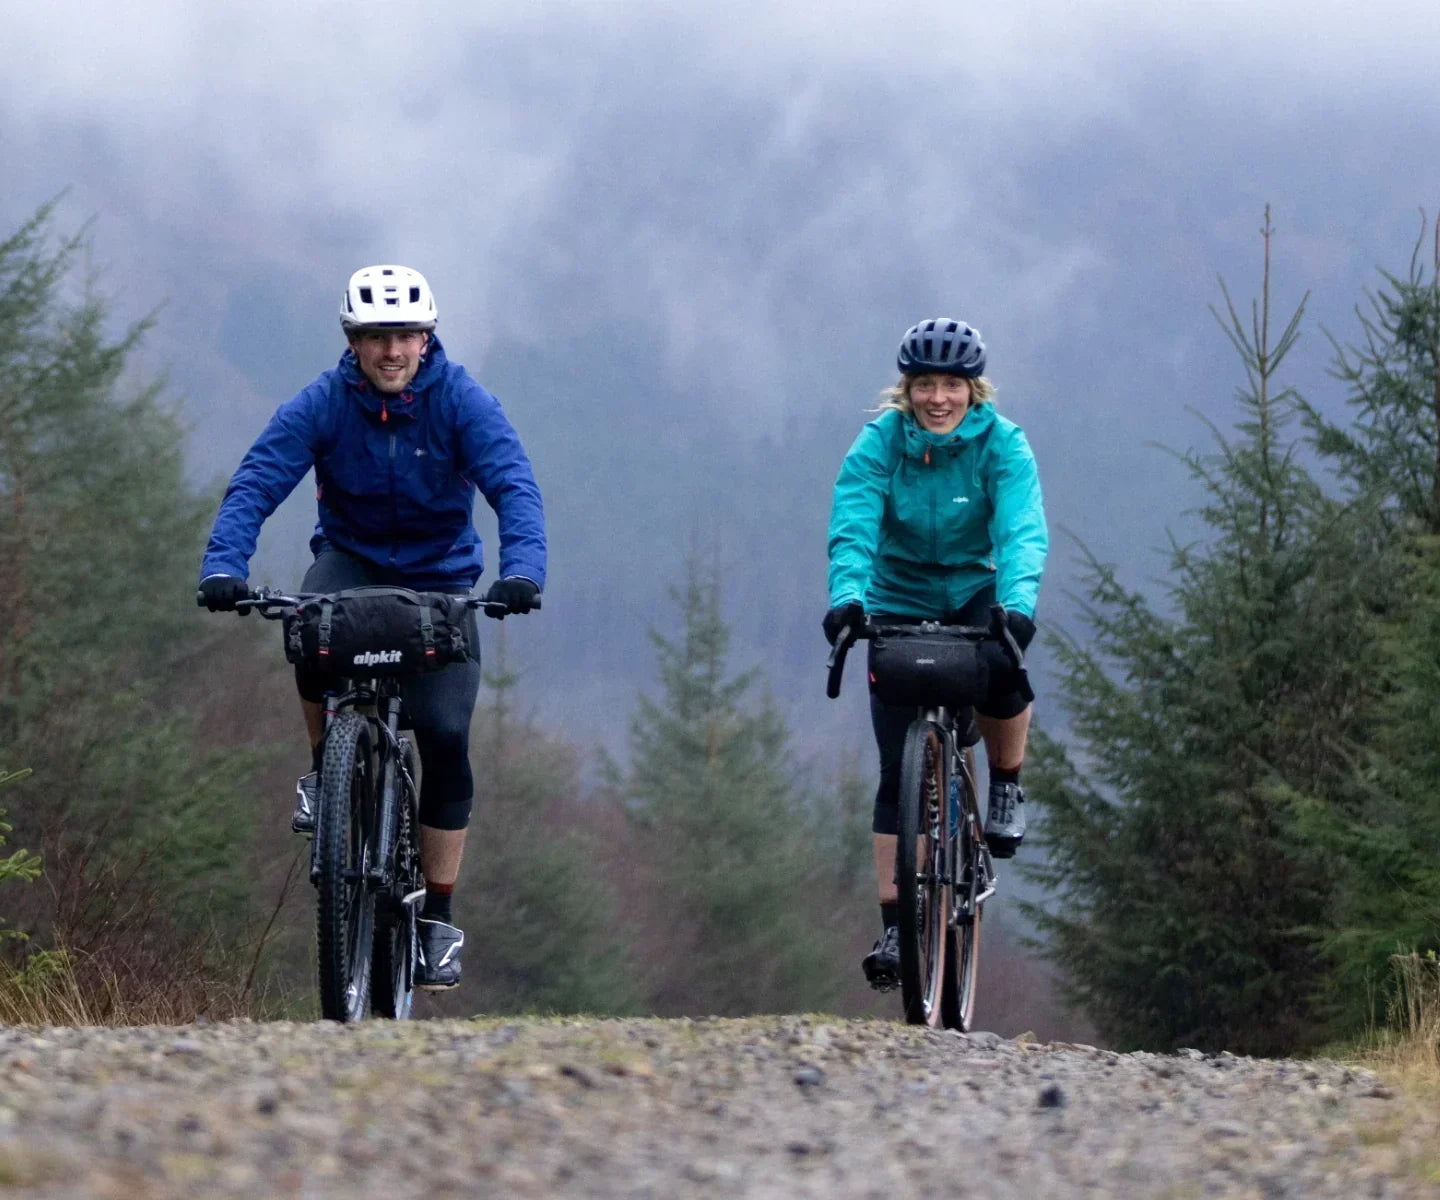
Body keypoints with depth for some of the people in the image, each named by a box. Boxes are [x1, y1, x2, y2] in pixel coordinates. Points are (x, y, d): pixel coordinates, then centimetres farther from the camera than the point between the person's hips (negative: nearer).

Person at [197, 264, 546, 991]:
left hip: (440, 577, 0)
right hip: (351, 559, 0)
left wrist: (522, 571, -45)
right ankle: (324, 771, -9)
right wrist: (223, 567, -41)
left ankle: (437, 919, 0)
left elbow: (514, 486, -26)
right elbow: (255, 484, -23)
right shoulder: (321, 406, -14)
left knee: (446, 740, -12)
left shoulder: (463, 403, -16)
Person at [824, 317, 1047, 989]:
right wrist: (847, 597, -48)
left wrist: (1017, 604, -49)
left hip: (976, 595, -1)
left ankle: (1007, 786, -7)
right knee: (899, 770, -8)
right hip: (899, 605, 1)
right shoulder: (879, 444, -16)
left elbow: (1021, 531, -30)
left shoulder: (1002, 445, -17)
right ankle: (894, 927, -4)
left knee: (997, 667, -35)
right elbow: (852, 528, -28)